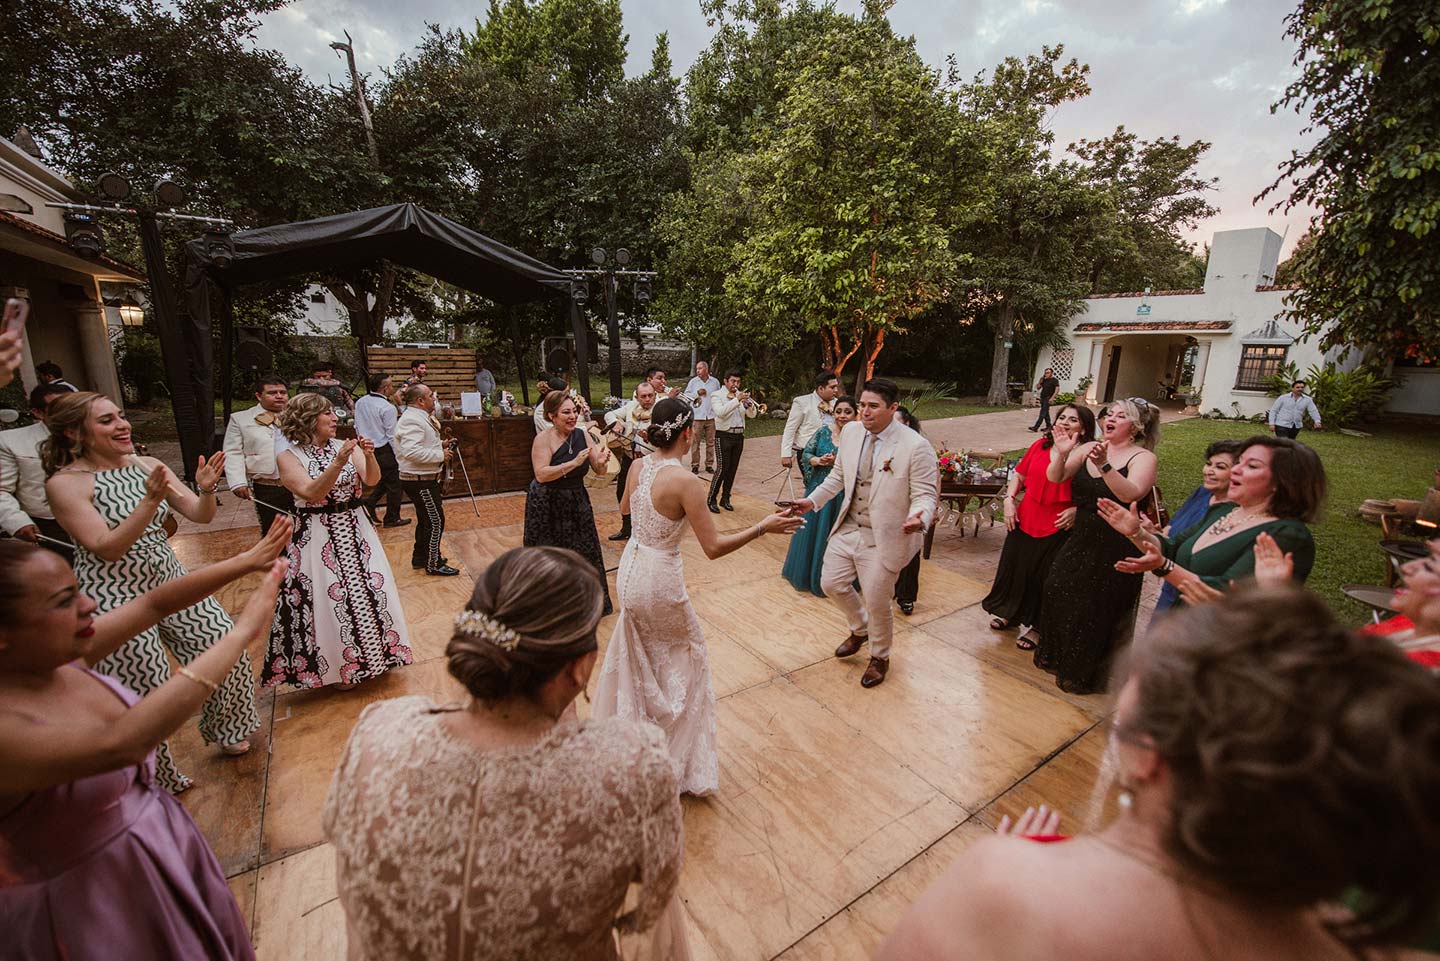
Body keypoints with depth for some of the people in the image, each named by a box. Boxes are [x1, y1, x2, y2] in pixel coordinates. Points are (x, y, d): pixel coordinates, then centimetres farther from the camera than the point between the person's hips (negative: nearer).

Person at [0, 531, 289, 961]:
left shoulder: (62, 659, -10)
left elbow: (154, 604, -2)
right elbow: (120, 744, -43)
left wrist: (245, 562, -8)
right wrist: (242, 632, -40)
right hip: (90, 905, -6)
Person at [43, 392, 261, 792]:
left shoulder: (147, 466, 1)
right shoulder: (65, 483, -13)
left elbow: (201, 516, -1)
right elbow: (108, 549, -21)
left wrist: (206, 490, -22)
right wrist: (150, 501, -31)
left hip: (169, 580, 5)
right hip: (114, 598, -5)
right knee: (144, 692, 6)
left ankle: (226, 732, 33)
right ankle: (156, 779, 31)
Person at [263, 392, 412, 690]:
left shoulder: (344, 446, 1)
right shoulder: (289, 457, -8)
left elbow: (372, 480, -8)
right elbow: (311, 493, -22)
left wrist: (369, 456, -26)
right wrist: (339, 462, -32)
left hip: (355, 530, 4)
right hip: (317, 538, -4)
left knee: (368, 589, 10)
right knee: (330, 598, 3)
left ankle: (370, 653, 32)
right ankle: (341, 666, 22)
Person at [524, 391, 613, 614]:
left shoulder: (582, 434, -3)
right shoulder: (543, 439, -16)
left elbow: (598, 470, 0)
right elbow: (541, 474, -28)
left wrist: (602, 461, -22)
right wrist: (573, 463, -34)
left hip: (577, 503, 4)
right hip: (547, 507, -4)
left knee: (584, 553, 13)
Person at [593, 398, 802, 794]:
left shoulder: (637, 468, -4)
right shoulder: (685, 482, -24)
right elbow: (713, 547, -23)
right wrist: (763, 527, -15)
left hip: (631, 567, 7)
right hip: (660, 579, -6)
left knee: (636, 651, 29)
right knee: (687, 652, 18)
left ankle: (627, 716, 52)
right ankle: (677, 755, 35)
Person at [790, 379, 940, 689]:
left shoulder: (916, 446, -19)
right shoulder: (851, 432, -1)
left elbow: (926, 495, -15)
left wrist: (918, 519, -35)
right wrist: (812, 500, 6)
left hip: (883, 539, -6)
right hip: (847, 529, 6)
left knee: (876, 603, 8)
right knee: (831, 584, 16)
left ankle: (879, 657, 39)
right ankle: (860, 629, 47)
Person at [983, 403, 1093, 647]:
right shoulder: (1040, 445, 2)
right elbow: (1019, 474, 11)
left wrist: (1076, 510, -25)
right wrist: (1009, 499, 0)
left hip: (1058, 527, -5)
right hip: (1025, 520, 5)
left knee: (1043, 575, 9)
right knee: (1014, 565, 19)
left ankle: (1032, 625, 31)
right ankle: (1007, 611, 43)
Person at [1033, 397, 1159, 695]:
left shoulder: (1143, 458, -12)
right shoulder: (1088, 448, 1)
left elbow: (1132, 494, -30)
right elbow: (1055, 478, -7)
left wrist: (1104, 465, -42)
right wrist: (1061, 454, -25)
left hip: (1115, 549, -5)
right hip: (1081, 540, 5)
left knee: (1095, 609, 5)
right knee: (1057, 591, 11)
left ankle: (1084, 674, 28)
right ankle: (1054, 656, 35)